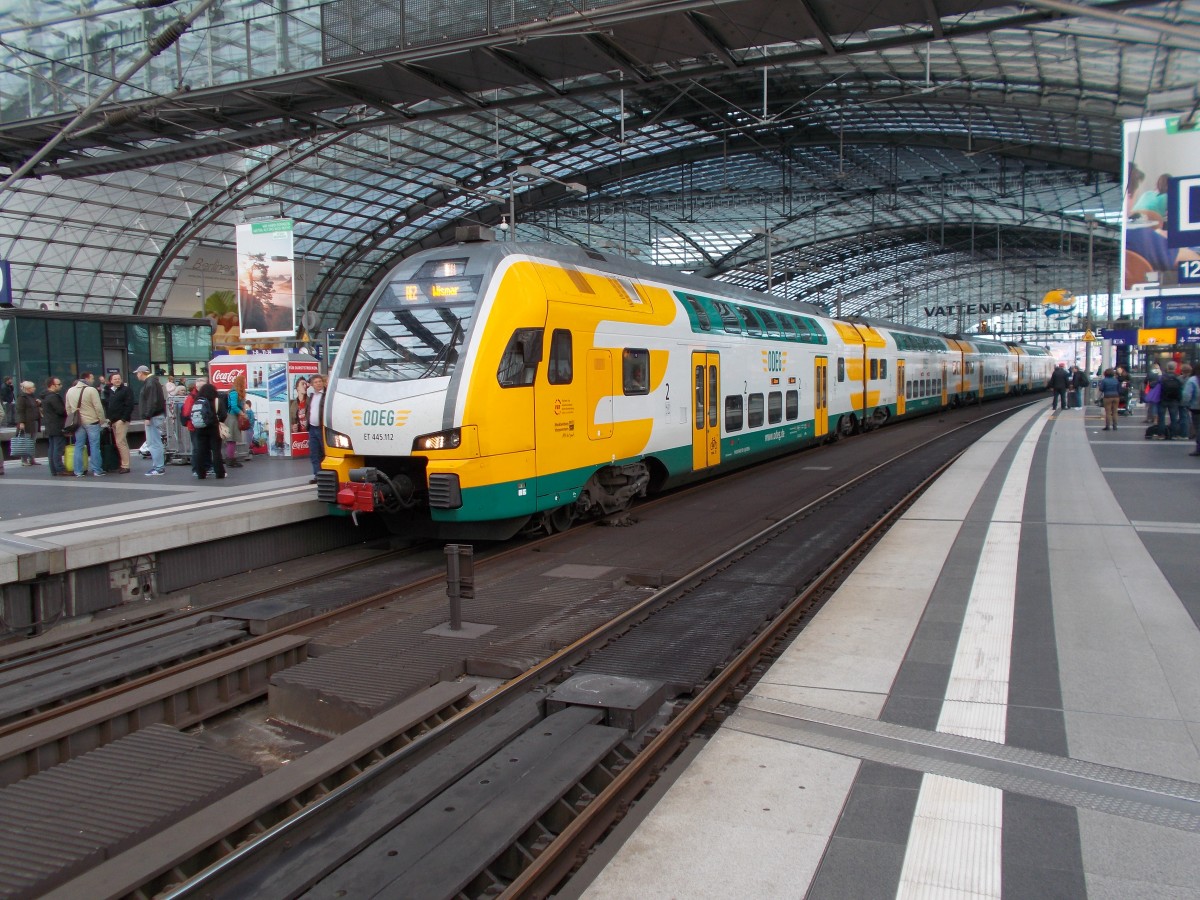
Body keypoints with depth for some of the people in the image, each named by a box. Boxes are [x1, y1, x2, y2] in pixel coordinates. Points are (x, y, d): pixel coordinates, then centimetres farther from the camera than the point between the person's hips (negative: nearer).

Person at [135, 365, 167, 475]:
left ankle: (159, 468, -6)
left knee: (154, 442, -8)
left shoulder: (150, 383, -14)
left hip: (154, 417, -10)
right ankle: (157, 465, 19)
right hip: (156, 416, 10)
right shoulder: (149, 382, 18)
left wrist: (148, 417, -23)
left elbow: (152, 402, -22)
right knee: (154, 442, 14)